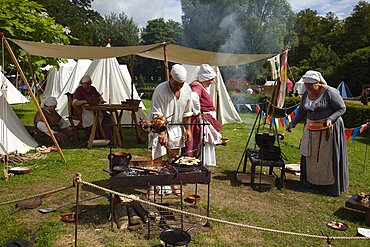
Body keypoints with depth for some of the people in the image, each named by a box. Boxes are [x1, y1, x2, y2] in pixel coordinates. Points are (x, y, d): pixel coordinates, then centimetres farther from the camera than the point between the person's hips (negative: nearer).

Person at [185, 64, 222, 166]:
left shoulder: (201, 87, 16)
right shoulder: (197, 86, -18)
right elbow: (193, 97, -39)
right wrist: (197, 112, -27)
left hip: (206, 122, 11)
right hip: (202, 122, -11)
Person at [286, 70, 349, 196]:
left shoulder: (330, 92, -16)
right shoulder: (306, 94, 3)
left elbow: (342, 108, -11)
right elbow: (302, 112, 12)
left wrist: (330, 119, -25)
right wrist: (293, 123, 1)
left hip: (329, 129, -6)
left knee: (327, 156, 0)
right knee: (311, 155, 11)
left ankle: (330, 185, 14)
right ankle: (311, 181, 26)